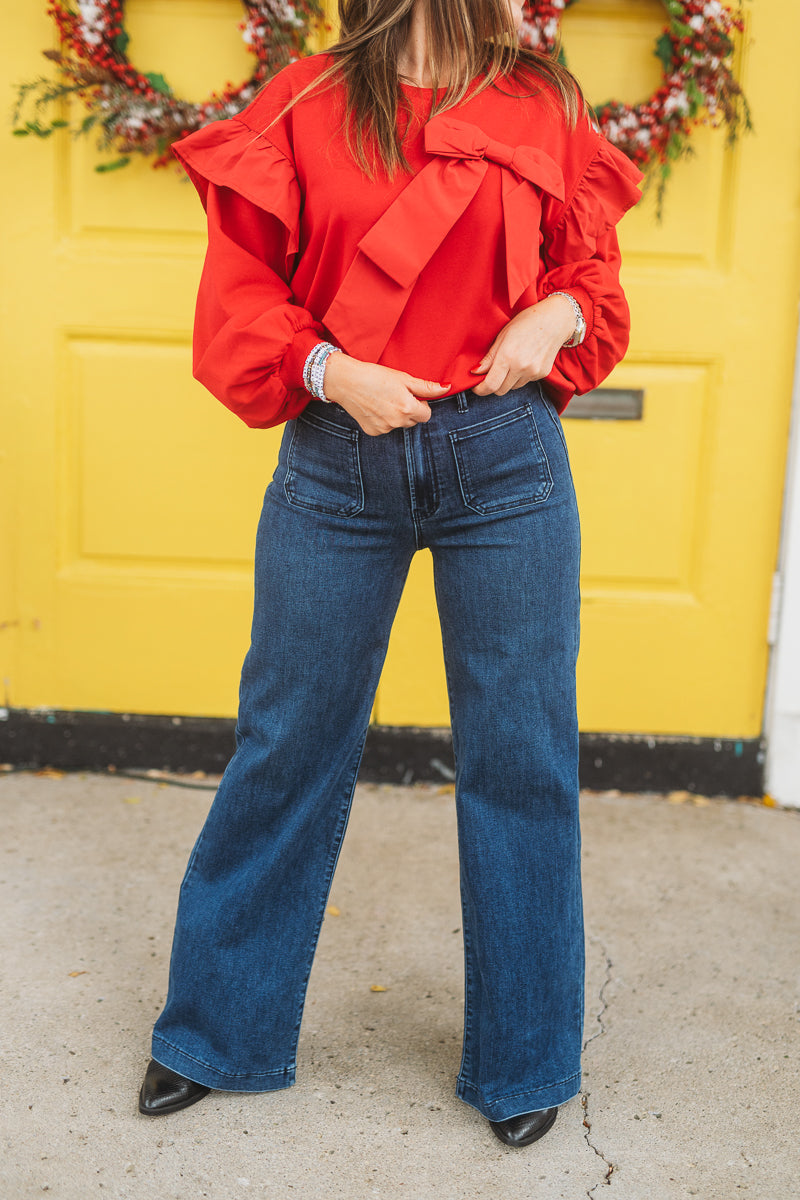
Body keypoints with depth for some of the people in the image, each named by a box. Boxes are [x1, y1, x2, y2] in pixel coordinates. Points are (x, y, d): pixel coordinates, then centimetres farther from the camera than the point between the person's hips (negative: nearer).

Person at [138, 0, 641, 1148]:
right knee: (288, 743, 8)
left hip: (506, 460, 1)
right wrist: (329, 374, -14)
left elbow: (592, 270, 14)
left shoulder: (545, 105, 7)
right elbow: (237, 299, 2)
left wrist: (561, 313, -8)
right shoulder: (305, 105, 2)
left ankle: (521, 1058, 27)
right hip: (338, 464, -1)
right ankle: (217, 1031, 30)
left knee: (522, 755, 6)